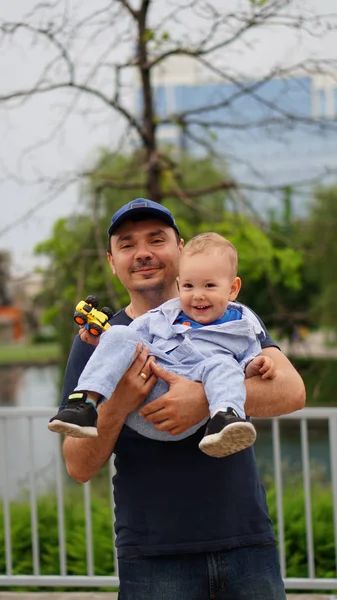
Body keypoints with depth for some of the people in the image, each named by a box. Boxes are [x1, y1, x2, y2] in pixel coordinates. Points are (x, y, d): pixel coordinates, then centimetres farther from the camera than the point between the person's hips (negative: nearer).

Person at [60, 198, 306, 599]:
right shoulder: (97, 341, 6)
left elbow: (292, 391, -9)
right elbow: (79, 468, 0)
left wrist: (207, 399, -25)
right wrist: (115, 406, -19)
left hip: (246, 544, 1)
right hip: (153, 558, 0)